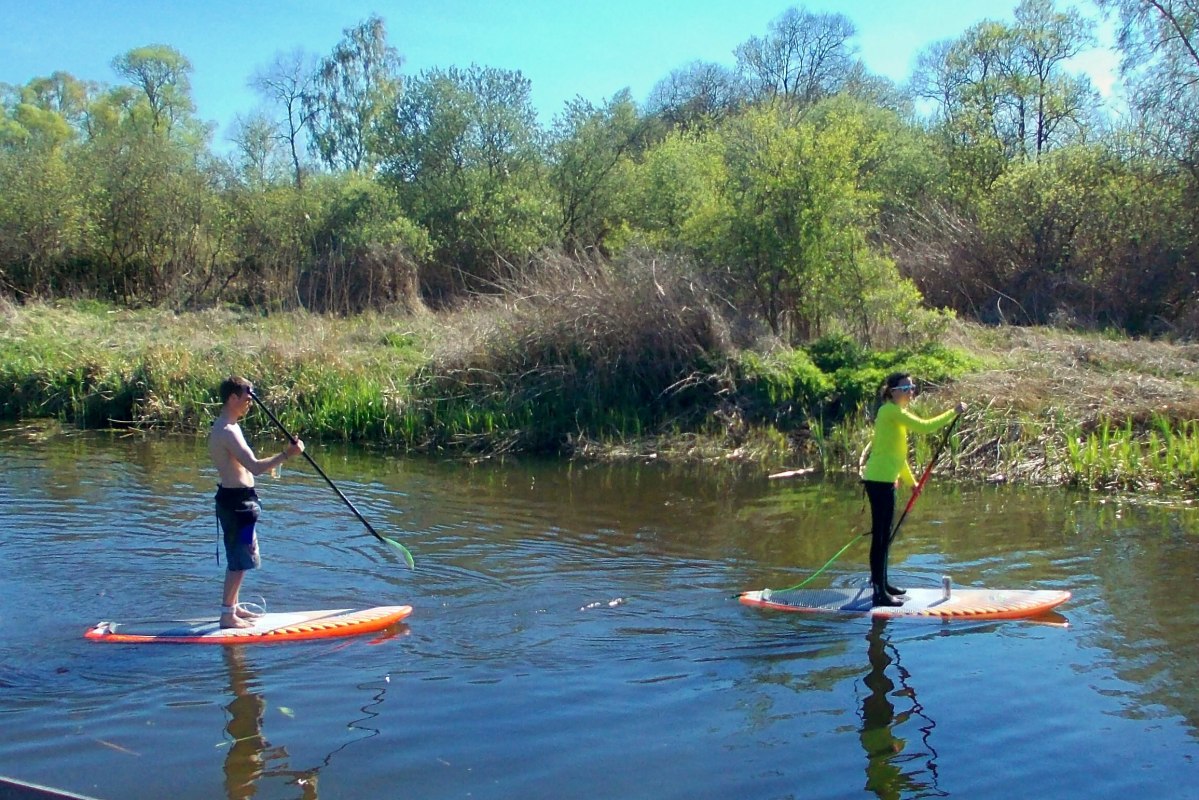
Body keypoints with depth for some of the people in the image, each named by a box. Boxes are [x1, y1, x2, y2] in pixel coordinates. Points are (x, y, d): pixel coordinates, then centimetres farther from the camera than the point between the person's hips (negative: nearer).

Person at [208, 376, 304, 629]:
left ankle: (233, 607, 29)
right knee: (238, 561, -3)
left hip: (236, 498, 11)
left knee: (239, 559, 19)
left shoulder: (228, 427, 12)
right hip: (237, 501, -11)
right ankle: (227, 615, 4)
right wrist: (286, 454, -29)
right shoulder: (227, 432, -22)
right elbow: (255, 467, -31)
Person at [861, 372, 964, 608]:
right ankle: (880, 593, -8)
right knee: (881, 535, -9)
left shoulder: (896, 413, 17)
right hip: (879, 480, -10)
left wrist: (911, 481, 29)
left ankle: (882, 583, 27)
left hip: (884, 480, 10)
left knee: (884, 534, 17)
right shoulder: (891, 411, -13)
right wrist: (954, 412, -15)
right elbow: (925, 427, -23)